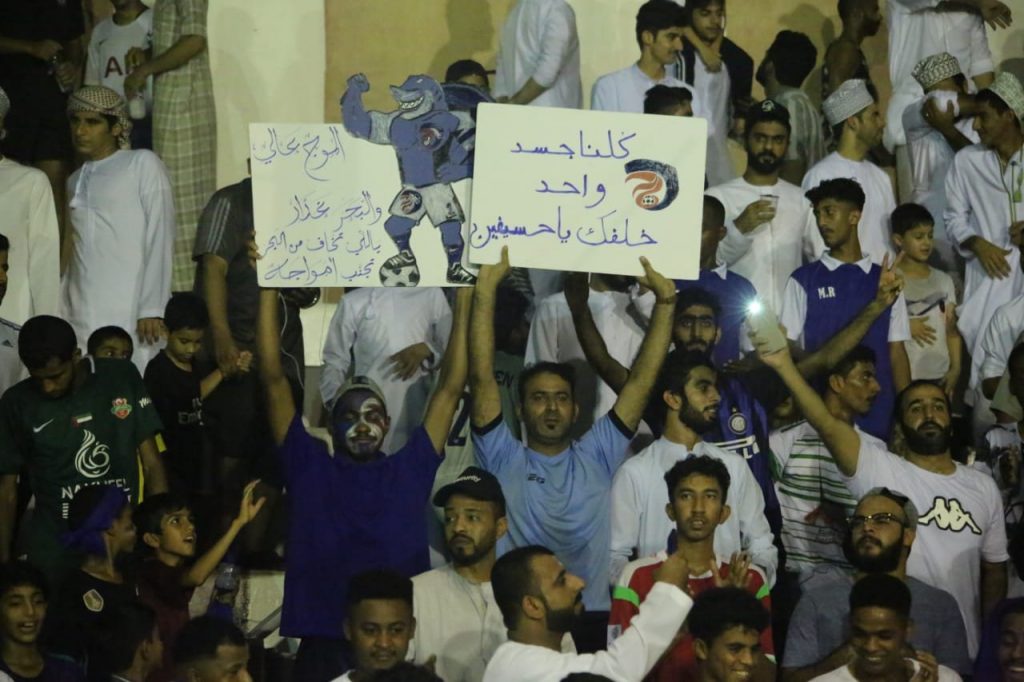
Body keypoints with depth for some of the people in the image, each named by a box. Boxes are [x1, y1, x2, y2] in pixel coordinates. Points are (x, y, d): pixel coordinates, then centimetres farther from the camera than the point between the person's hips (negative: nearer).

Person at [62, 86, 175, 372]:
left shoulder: (143, 164, 3)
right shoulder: (75, 181, 21)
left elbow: (159, 239, -3)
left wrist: (151, 308, -11)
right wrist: (64, 313, 13)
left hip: (129, 314, -5)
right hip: (82, 316, 5)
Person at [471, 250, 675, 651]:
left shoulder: (597, 457, 14)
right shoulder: (502, 459, 9)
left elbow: (641, 380, 10)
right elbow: (482, 377, 1)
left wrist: (665, 302, 4)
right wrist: (485, 290, -5)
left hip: (590, 620, 2)